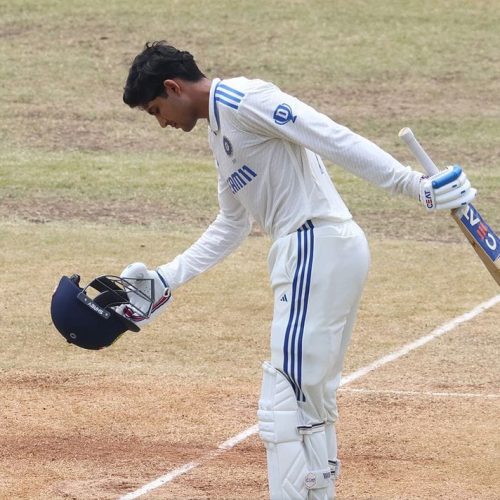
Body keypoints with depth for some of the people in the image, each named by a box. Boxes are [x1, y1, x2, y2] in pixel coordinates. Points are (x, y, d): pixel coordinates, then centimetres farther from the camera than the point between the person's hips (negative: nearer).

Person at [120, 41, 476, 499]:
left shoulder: (236, 99, -10)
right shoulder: (221, 131, 21)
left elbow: (334, 138, -19)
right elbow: (231, 226, 31)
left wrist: (415, 186, -26)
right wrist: (166, 279, 30)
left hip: (318, 250, -10)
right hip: (326, 255, 10)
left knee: (283, 407, -10)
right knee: (312, 403, 18)